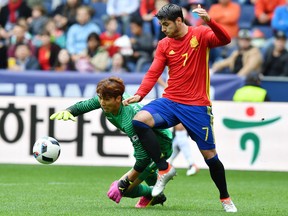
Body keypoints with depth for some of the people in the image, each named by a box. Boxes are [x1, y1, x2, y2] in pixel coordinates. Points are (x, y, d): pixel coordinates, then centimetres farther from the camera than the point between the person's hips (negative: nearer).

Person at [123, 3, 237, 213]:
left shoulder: (200, 34, -4)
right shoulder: (164, 45, 5)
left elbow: (225, 40, -20)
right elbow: (153, 73, 1)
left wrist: (209, 21, -37)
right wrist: (140, 94, -14)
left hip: (197, 106, -3)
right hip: (170, 101, 3)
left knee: (210, 154, 1)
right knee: (139, 120, -23)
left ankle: (225, 198, 23)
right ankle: (165, 169, -12)